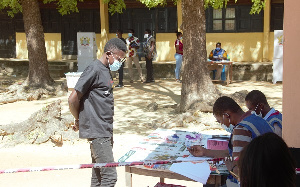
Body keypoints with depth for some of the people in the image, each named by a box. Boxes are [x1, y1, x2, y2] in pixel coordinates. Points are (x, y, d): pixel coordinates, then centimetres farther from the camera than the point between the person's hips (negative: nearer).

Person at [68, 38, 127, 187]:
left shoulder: (106, 70, 16)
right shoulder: (94, 69, -13)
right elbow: (73, 99, -15)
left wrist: (80, 120, 13)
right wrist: (78, 121, 1)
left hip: (105, 131, 9)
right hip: (96, 132, -9)